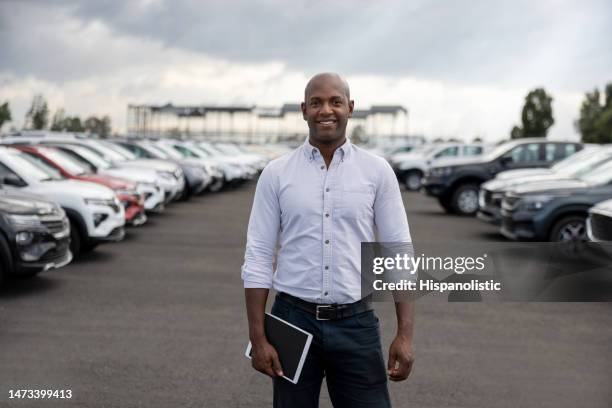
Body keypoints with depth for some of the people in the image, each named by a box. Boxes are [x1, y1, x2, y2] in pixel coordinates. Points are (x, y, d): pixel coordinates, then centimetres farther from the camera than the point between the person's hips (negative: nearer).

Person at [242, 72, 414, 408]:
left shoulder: (377, 171, 0)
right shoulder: (276, 173, 0)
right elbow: (258, 258, 0)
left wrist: (405, 333, -6)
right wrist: (257, 338, -5)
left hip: (356, 324, 0)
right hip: (293, 320, 0)